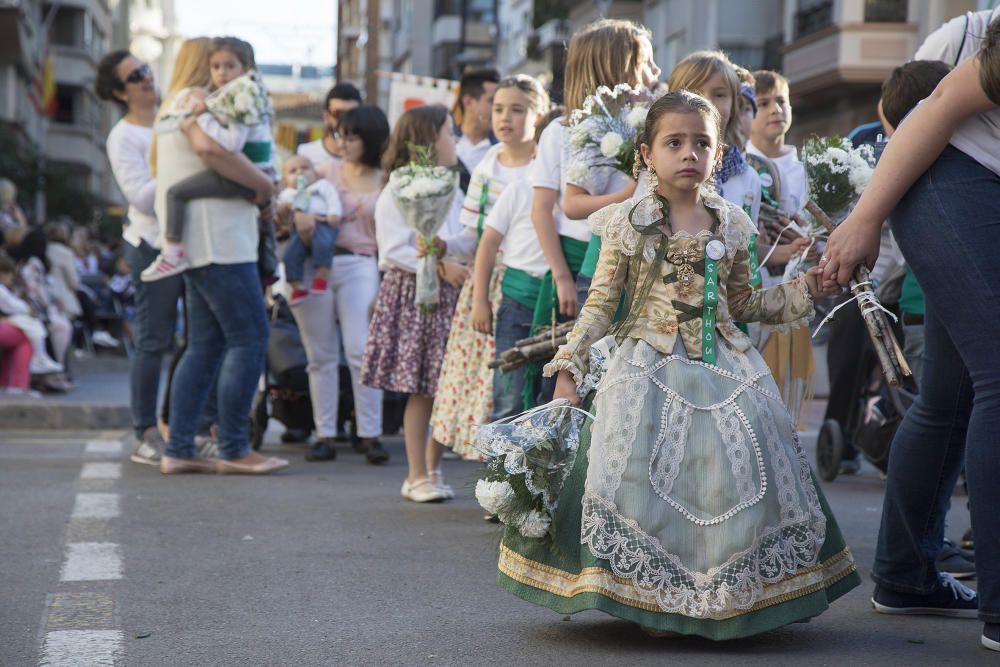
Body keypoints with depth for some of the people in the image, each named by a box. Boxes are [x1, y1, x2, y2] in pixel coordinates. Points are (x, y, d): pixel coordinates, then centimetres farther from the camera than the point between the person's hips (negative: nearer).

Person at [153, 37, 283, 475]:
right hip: (216, 241, -11)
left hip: (197, 242, 11)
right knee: (250, 339, -8)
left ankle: (178, 450, 8)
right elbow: (209, 147, -29)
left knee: (205, 345, 10)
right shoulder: (195, 101, -9)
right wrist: (264, 184, -19)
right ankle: (233, 450, -6)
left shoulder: (175, 105, 23)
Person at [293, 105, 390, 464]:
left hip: (358, 266, -2)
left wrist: (385, 289, -4)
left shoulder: (385, 184, 8)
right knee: (321, 356, 3)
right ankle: (325, 435, 8)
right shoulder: (326, 171, 13)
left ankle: (370, 435, -7)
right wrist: (299, 214, -15)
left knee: (361, 352, -12)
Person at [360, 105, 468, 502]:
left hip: (450, 295, 7)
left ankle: (432, 469, 18)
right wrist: (438, 266, -19)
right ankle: (417, 476, 4)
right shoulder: (397, 193, -7)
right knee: (421, 390, -4)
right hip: (413, 294, -6)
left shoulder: (451, 191, 16)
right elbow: (394, 251, -14)